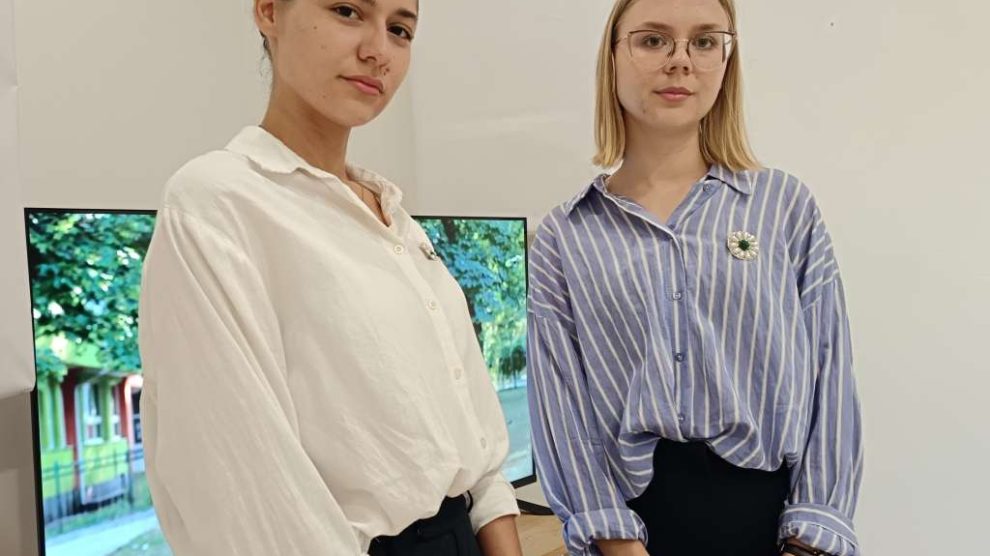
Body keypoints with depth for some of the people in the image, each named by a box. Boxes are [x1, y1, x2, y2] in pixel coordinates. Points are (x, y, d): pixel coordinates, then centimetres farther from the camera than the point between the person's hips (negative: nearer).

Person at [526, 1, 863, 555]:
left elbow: (828, 380, -2)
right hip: (630, 510, 0)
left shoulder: (787, 205, 1)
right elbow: (560, 402, -4)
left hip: (769, 509, 1)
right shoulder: (565, 234, 0)